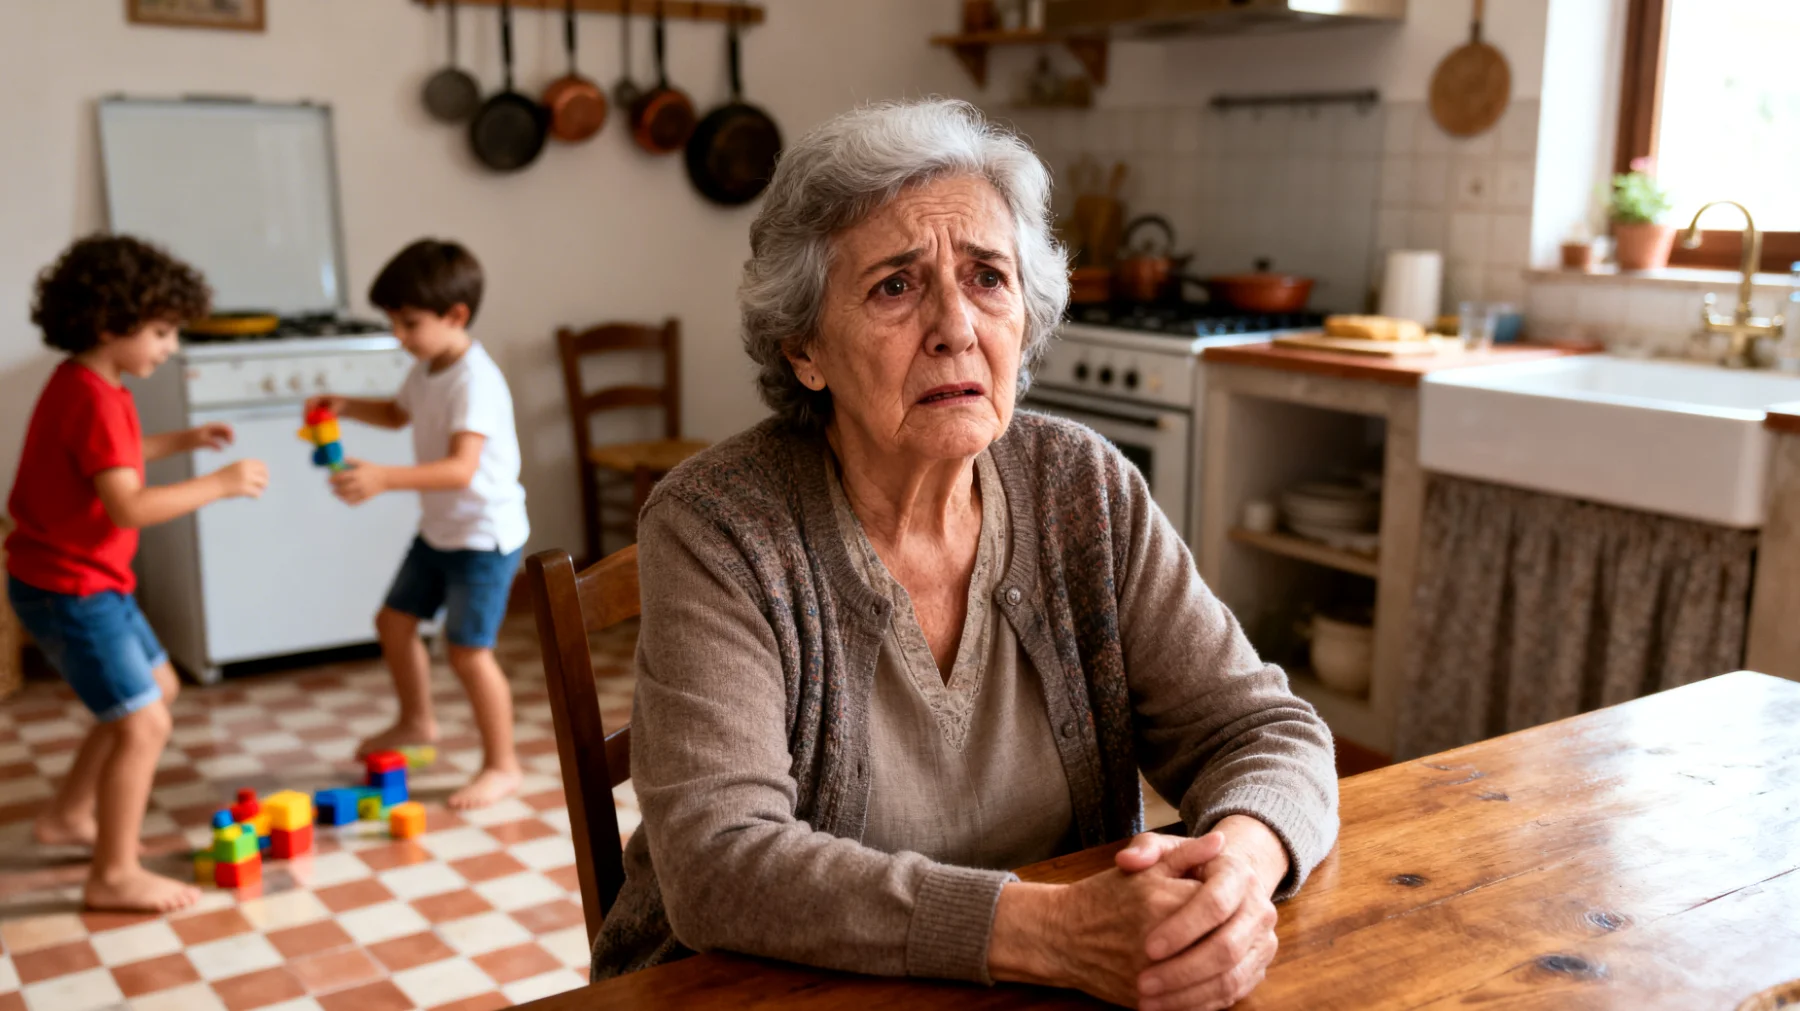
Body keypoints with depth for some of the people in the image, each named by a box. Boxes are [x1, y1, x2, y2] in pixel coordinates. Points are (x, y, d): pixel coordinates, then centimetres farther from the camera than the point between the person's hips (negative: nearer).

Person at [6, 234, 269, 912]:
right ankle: (114, 876, 4)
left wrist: (180, 442, 17)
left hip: (90, 581, 11)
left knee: (156, 688, 23)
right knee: (144, 724, -7)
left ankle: (69, 816, 33)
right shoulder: (93, 399, -23)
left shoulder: (82, 386, 9)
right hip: (70, 590, -11)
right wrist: (220, 485, -26)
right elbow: (129, 507, -31)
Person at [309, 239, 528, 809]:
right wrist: (345, 408, 8)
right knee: (394, 620, 18)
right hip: (439, 528, 10)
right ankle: (416, 722, 40)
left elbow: (461, 468, -36)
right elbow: (399, 414, 26)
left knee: (468, 649, -8)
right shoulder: (427, 369, 4)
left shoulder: (475, 381, -26)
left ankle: (502, 765, 7)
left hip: (484, 533, -10)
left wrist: (385, 479, -46)